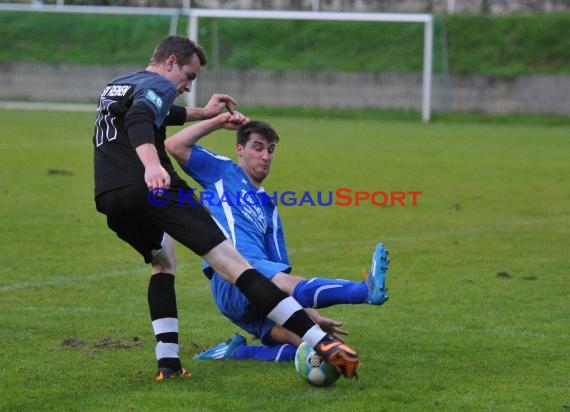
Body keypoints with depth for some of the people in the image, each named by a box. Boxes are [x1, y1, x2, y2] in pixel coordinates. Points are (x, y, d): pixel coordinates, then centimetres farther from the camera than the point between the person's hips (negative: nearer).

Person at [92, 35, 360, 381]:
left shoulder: (114, 87, 30)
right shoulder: (159, 86, 2)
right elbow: (138, 121, -21)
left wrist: (201, 114, 58)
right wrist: (151, 164, -38)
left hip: (109, 198, 8)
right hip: (153, 188, -8)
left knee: (163, 261, 33)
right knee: (234, 264, -13)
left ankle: (168, 362, 15)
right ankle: (323, 344, -21)